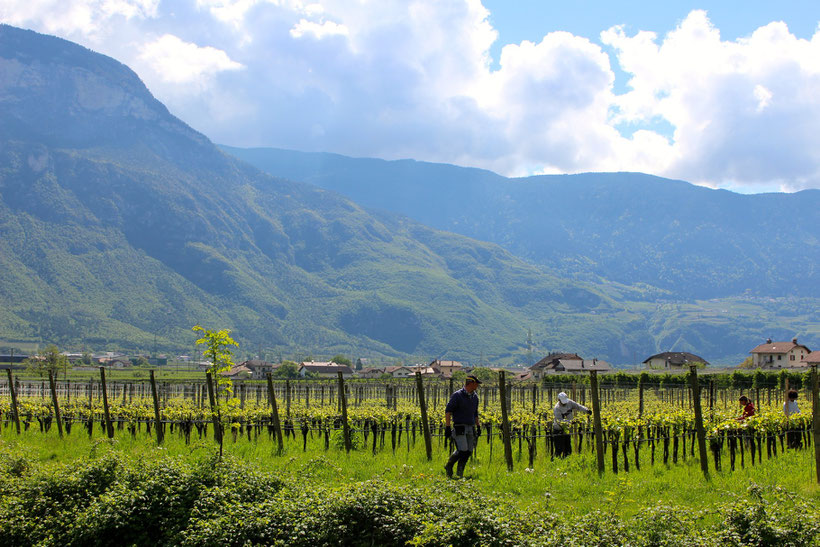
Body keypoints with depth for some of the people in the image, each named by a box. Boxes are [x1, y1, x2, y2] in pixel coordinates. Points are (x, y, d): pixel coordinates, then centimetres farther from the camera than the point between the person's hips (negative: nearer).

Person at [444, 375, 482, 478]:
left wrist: (478, 426, 21)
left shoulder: (475, 396, 14)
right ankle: (449, 466, 6)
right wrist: (447, 427, -16)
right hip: (459, 428, -7)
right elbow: (448, 411, -10)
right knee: (462, 450, -15)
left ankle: (460, 472, 12)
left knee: (468, 451, 0)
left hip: (470, 428, 7)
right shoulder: (457, 395, -9)